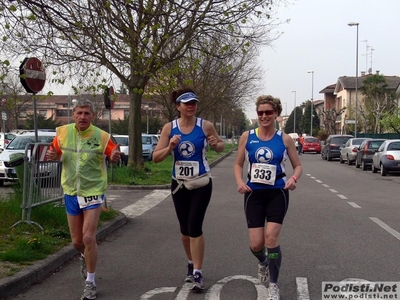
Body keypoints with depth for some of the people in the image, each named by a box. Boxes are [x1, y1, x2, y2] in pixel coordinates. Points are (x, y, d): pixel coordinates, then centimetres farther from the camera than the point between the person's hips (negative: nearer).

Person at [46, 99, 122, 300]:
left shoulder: (102, 136, -12)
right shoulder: (63, 132, -3)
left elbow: (114, 157, -2)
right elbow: (56, 153, 12)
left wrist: (115, 157, -27)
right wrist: (52, 155, -13)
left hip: (93, 191, -3)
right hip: (71, 193, 4)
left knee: (88, 238, -10)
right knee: (76, 241, 12)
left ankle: (90, 282, 6)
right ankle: (85, 257, 48)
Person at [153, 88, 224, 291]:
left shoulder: (206, 126, -9)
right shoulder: (169, 128, -5)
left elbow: (221, 146, 7)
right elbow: (156, 157, -5)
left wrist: (215, 144, -16)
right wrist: (170, 147, -23)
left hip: (201, 183, -3)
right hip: (179, 184, 3)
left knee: (195, 226, -11)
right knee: (185, 228, 12)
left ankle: (197, 273, -3)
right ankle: (191, 264, 34)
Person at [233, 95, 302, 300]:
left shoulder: (284, 139, -3)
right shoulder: (247, 136, -1)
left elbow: (298, 165, 5)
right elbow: (238, 164, 7)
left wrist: (294, 179, -17)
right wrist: (240, 182, -11)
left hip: (277, 193, -1)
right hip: (254, 194, 1)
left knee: (271, 237, -15)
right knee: (256, 244, -2)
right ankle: (263, 263, 37)